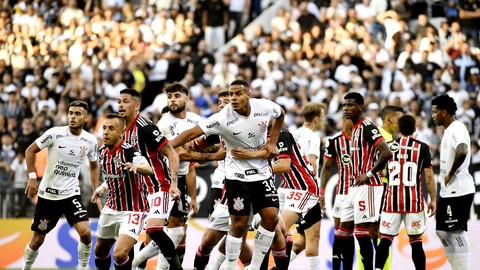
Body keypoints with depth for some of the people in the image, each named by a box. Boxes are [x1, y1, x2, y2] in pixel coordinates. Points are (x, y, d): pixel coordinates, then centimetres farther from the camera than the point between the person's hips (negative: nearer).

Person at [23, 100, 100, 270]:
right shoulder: (55, 133, -13)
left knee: (85, 232, -19)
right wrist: (32, 178, -12)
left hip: (71, 194, 1)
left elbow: (94, 166, 14)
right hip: (48, 193, -1)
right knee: (38, 240, 7)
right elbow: (30, 151, -3)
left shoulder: (90, 140, -3)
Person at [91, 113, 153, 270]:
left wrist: (137, 166, -64)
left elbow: (149, 170, -44)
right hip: (111, 208, 8)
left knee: (120, 254, -23)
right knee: (100, 251, 21)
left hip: (132, 211, -8)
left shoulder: (128, 151, -23)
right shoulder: (103, 152, 1)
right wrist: (102, 188, 9)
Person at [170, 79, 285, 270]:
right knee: (239, 224, -5)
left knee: (271, 217, -3)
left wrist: (272, 143, 5)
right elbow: (191, 133, -24)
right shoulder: (223, 118, -21)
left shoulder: (265, 107, -11)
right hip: (237, 176, -4)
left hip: (262, 173, 4)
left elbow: (280, 115, 14)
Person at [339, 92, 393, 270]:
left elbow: (386, 153, -24)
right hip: (355, 186, 10)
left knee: (362, 231, -10)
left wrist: (369, 174, -20)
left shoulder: (367, 127, -13)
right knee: (344, 227, 11)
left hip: (367, 186, -10)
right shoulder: (355, 128, 17)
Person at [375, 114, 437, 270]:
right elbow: (429, 176, -2)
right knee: (416, 241, 4)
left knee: (385, 240, 1)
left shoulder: (388, 146, 6)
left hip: (392, 199, 2)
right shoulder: (422, 147, -1)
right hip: (414, 202, -2)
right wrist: (433, 200, 5)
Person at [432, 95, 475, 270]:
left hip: (458, 190, -11)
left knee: (457, 231, -7)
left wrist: (450, 174, -22)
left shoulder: (457, 128, -15)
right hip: (448, 191, 11)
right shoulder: (448, 130, 18)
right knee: (442, 231, 12)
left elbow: (462, 152, -33)